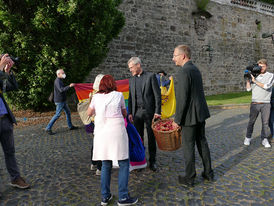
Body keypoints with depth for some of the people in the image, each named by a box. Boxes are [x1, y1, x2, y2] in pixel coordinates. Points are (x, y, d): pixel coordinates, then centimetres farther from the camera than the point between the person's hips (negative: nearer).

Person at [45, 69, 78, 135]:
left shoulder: (60, 80, 15)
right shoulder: (57, 81, -17)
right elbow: (61, 90, -31)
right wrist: (69, 86, -34)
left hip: (63, 101, 10)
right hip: (59, 101, -10)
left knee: (68, 112, 15)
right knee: (57, 115, -7)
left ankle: (70, 126, 27)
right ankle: (48, 128, 1)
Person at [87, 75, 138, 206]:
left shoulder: (96, 97, 10)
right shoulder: (118, 95, 5)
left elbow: (89, 113, 24)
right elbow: (124, 113, 16)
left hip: (101, 132, 4)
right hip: (116, 131, -3)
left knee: (106, 164, 15)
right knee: (124, 163, 7)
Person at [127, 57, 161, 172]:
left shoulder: (151, 76, -2)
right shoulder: (131, 79, 12)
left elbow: (157, 95, -5)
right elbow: (130, 97, 14)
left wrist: (157, 111, -11)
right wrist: (130, 112, 7)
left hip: (149, 111, -4)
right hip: (137, 112, 4)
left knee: (151, 137, 5)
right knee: (138, 138, 8)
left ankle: (152, 161, 18)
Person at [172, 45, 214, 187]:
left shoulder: (183, 72, -18)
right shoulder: (195, 69, 12)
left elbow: (182, 98, -22)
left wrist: (177, 120, -15)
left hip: (190, 115, -9)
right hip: (201, 113, 9)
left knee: (188, 146, 4)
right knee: (201, 141, 18)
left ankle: (189, 178, 18)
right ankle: (208, 173, 32)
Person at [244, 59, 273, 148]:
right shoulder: (255, 75, 9)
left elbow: (266, 86, -14)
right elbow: (248, 89, 5)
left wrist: (255, 81, -16)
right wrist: (248, 79, -5)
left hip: (266, 104, -1)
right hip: (255, 103, 1)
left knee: (265, 122, 2)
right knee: (251, 121, 5)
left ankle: (264, 140, 12)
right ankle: (248, 138, 15)